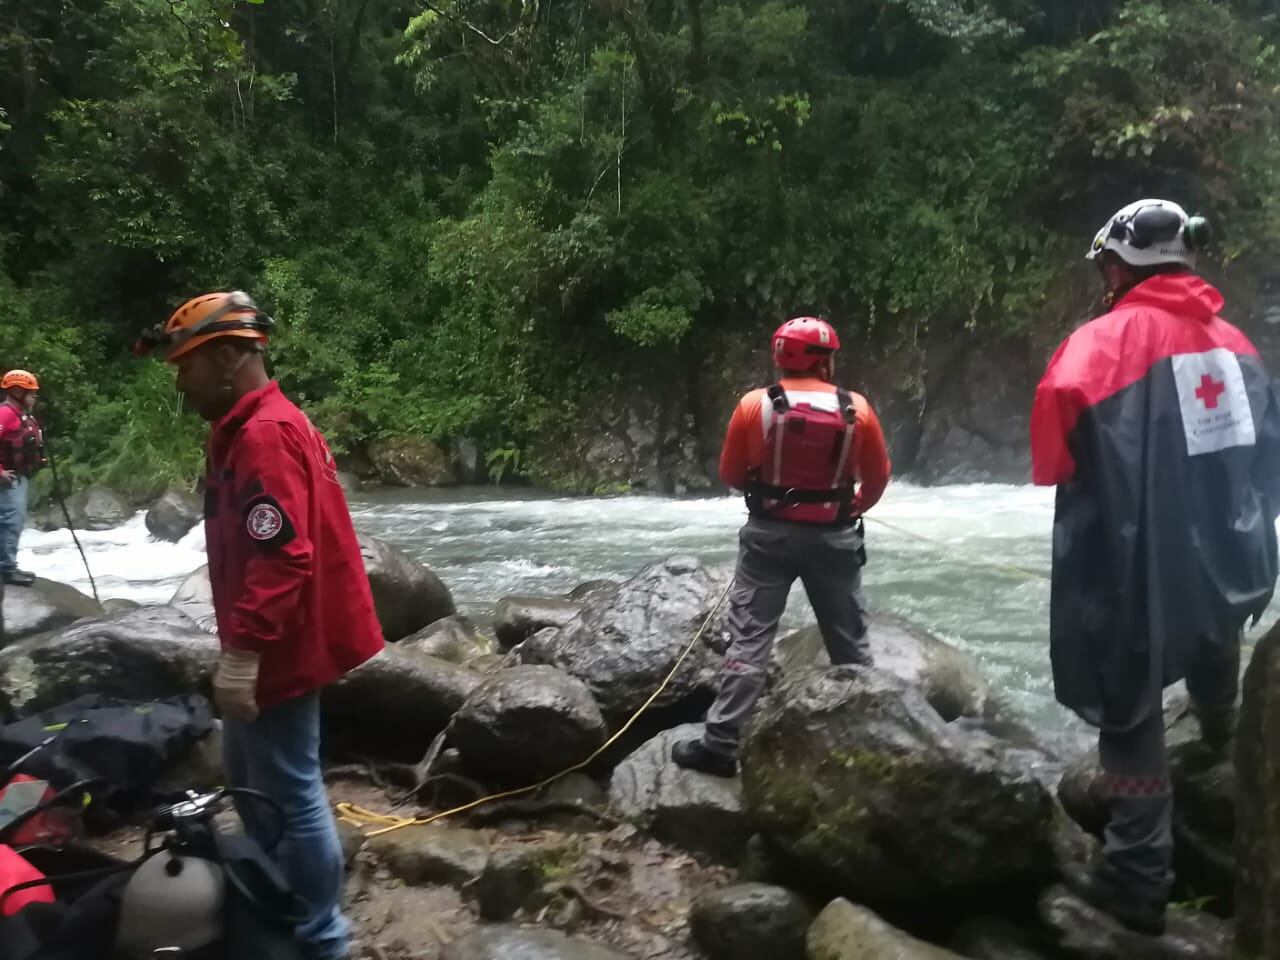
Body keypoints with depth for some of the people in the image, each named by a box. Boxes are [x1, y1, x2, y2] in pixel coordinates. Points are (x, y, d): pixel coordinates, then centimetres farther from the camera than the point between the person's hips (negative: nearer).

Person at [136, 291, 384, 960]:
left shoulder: (264, 434, -21)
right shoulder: (254, 428, 13)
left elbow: (281, 558, -28)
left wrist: (241, 655, -26)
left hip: (277, 655, -11)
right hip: (273, 648, 11)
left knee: (289, 793, 1)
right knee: (252, 781, 22)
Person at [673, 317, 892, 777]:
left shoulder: (754, 405, -6)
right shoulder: (856, 409, -3)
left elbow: (731, 475, 3)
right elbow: (877, 478, 8)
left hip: (769, 534, -1)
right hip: (834, 537, 1)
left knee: (749, 637, 1)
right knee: (850, 641, 15)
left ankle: (721, 744, -1)